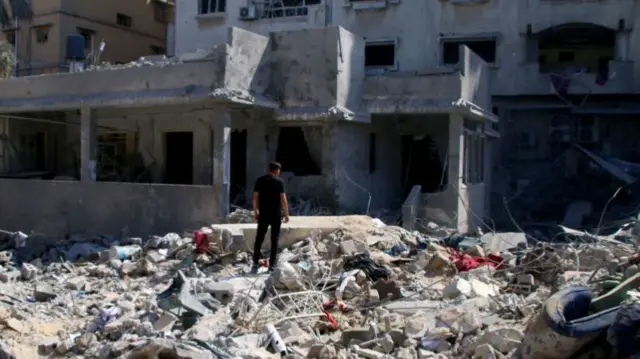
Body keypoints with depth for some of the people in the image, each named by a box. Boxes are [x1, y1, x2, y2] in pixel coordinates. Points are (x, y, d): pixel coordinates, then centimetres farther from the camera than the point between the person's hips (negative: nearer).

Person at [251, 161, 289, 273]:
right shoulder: (279, 181, -5)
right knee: (274, 240, 5)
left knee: (259, 239, 7)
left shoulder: (260, 180, 4)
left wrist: (255, 211, 15)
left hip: (263, 214, 2)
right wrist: (286, 214, -3)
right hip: (276, 214, -2)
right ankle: (272, 265, 5)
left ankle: (255, 264, 1)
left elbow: (255, 197, 4)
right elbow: (283, 198, -9)